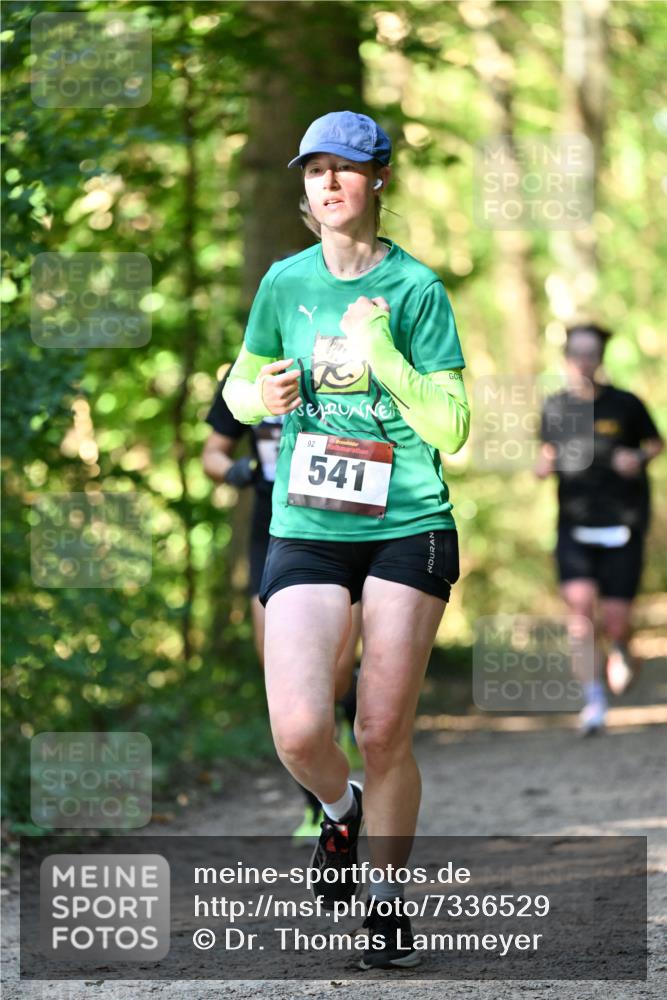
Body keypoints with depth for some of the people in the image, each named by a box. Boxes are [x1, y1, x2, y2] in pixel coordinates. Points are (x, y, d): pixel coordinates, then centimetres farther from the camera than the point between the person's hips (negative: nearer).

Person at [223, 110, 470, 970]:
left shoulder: (416, 288, -3)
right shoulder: (285, 283, 6)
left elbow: (451, 428, -8)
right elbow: (239, 385, 20)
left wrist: (383, 352, -19)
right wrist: (262, 397, -3)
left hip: (408, 526, -2)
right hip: (306, 532, 2)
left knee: (383, 732, -1)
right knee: (299, 733, -13)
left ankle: (388, 898, 20)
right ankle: (340, 810, 22)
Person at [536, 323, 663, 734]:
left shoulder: (625, 404, -2)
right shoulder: (555, 407, 5)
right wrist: (544, 465, -3)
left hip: (622, 526, -2)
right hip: (575, 525, 2)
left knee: (615, 620, -4)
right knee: (579, 599, -20)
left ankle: (620, 648, 36)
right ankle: (594, 696, -10)